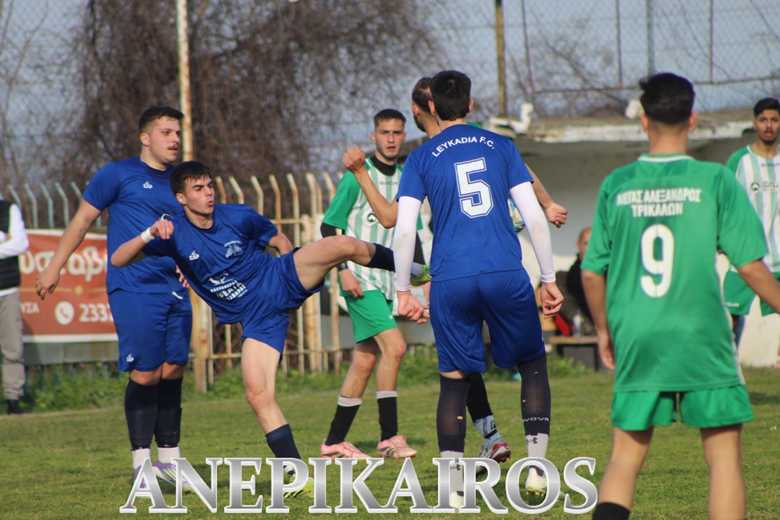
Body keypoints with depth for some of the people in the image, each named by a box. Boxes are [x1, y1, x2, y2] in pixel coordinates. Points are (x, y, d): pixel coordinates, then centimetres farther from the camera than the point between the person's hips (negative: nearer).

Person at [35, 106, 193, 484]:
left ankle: (169, 460, 15)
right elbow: (82, 219, 4)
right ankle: (141, 463, -1)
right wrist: (54, 268, 3)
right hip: (133, 291, -6)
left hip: (175, 291, 6)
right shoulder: (119, 175, -1)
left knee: (172, 373, 7)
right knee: (145, 375, -9)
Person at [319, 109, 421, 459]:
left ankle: (334, 442, 14)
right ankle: (389, 437, -17)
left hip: (389, 282, 6)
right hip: (361, 279, -6)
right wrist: (343, 270, -14)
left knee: (365, 360, 6)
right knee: (394, 346, -19)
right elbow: (328, 226, -5)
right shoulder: (358, 175, -6)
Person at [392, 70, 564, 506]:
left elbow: (404, 230, -1)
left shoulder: (420, 159, 7)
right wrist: (549, 279, 11)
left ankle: (454, 487, 4)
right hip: (507, 275, 0)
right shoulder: (501, 147, 10)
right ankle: (536, 466, 10)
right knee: (533, 364, 18)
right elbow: (534, 217, 5)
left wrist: (403, 292, 6)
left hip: (451, 282, 0)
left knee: (455, 380, 8)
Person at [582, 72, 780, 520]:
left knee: (626, 457, 11)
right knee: (724, 456, 5)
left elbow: (592, 272, 7)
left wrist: (604, 330, 23)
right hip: (703, 341, -3)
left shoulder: (616, 186, 3)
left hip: (637, 343, 3)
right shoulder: (715, 181, -6)